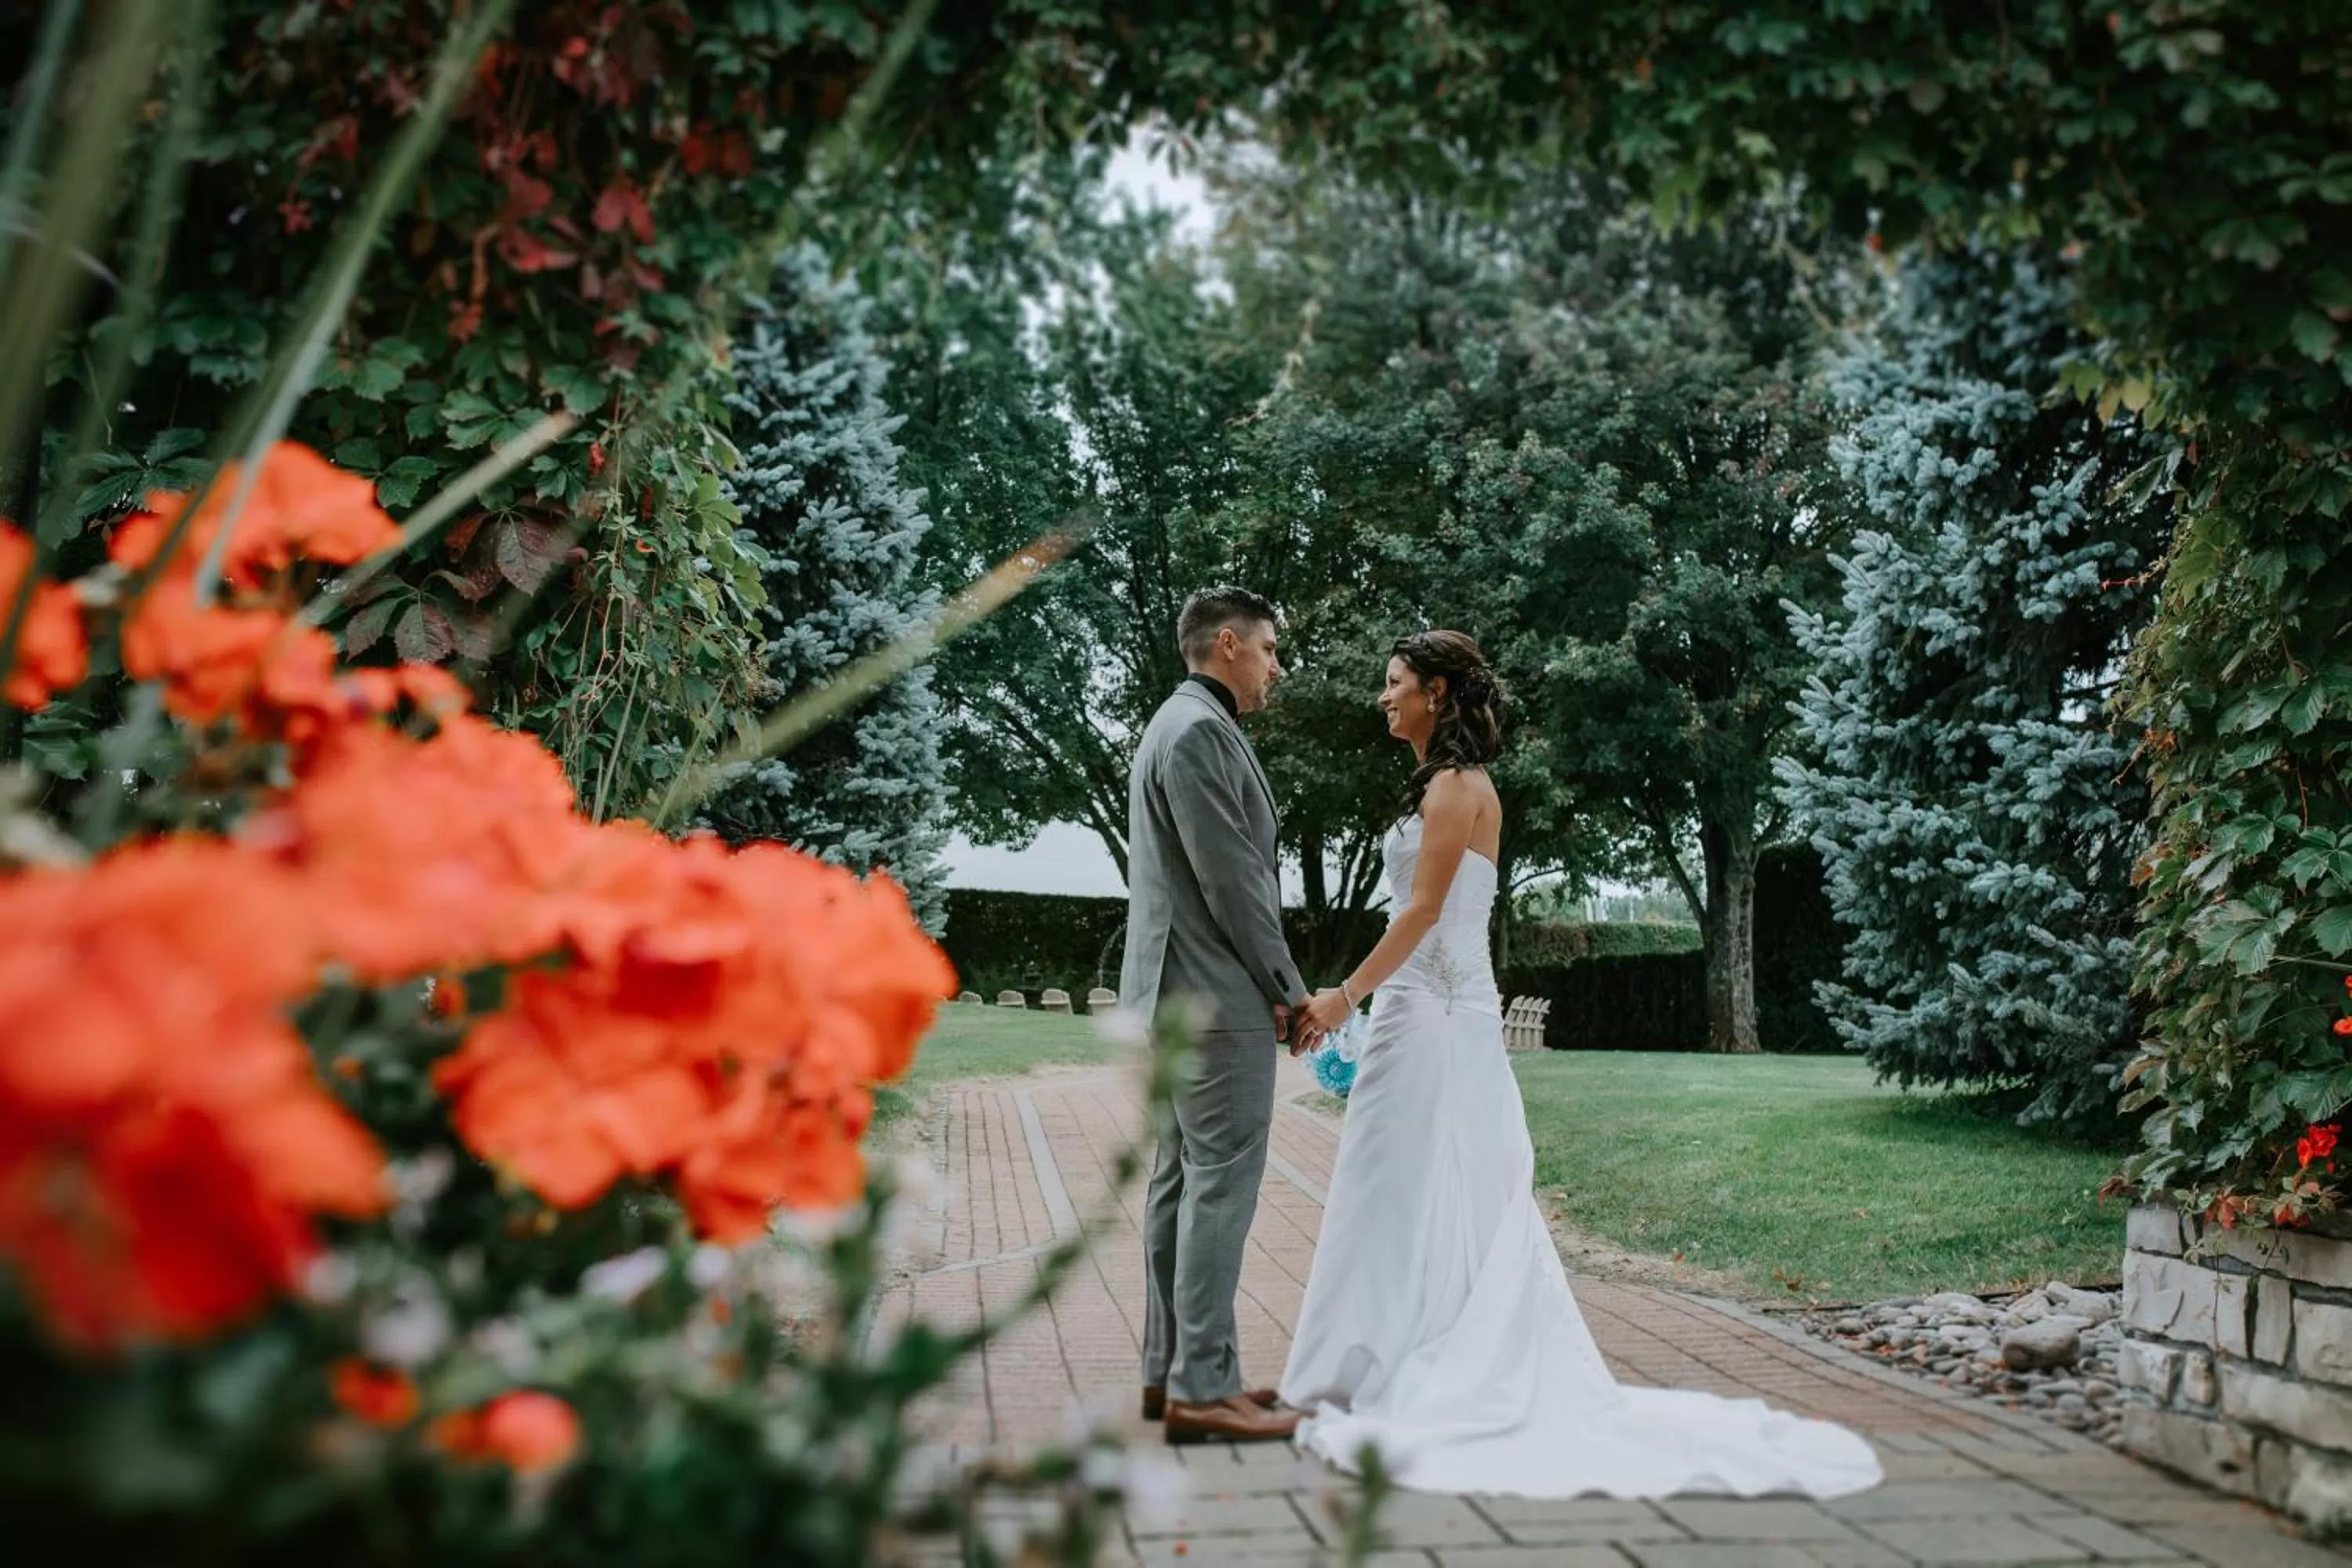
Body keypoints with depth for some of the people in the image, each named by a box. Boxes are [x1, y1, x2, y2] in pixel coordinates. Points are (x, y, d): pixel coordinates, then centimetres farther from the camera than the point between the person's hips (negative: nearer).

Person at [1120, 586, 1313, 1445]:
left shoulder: (1174, 726, 20)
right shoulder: (1202, 732, -14)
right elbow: (1231, 878, -18)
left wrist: (1270, 985, 18)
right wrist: (1287, 989, -9)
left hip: (1174, 996, 11)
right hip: (1219, 996, -11)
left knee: (1181, 1181, 12)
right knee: (1221, 1186, -8)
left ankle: (1169, 1371, 18)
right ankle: (1202, 1388, -4)